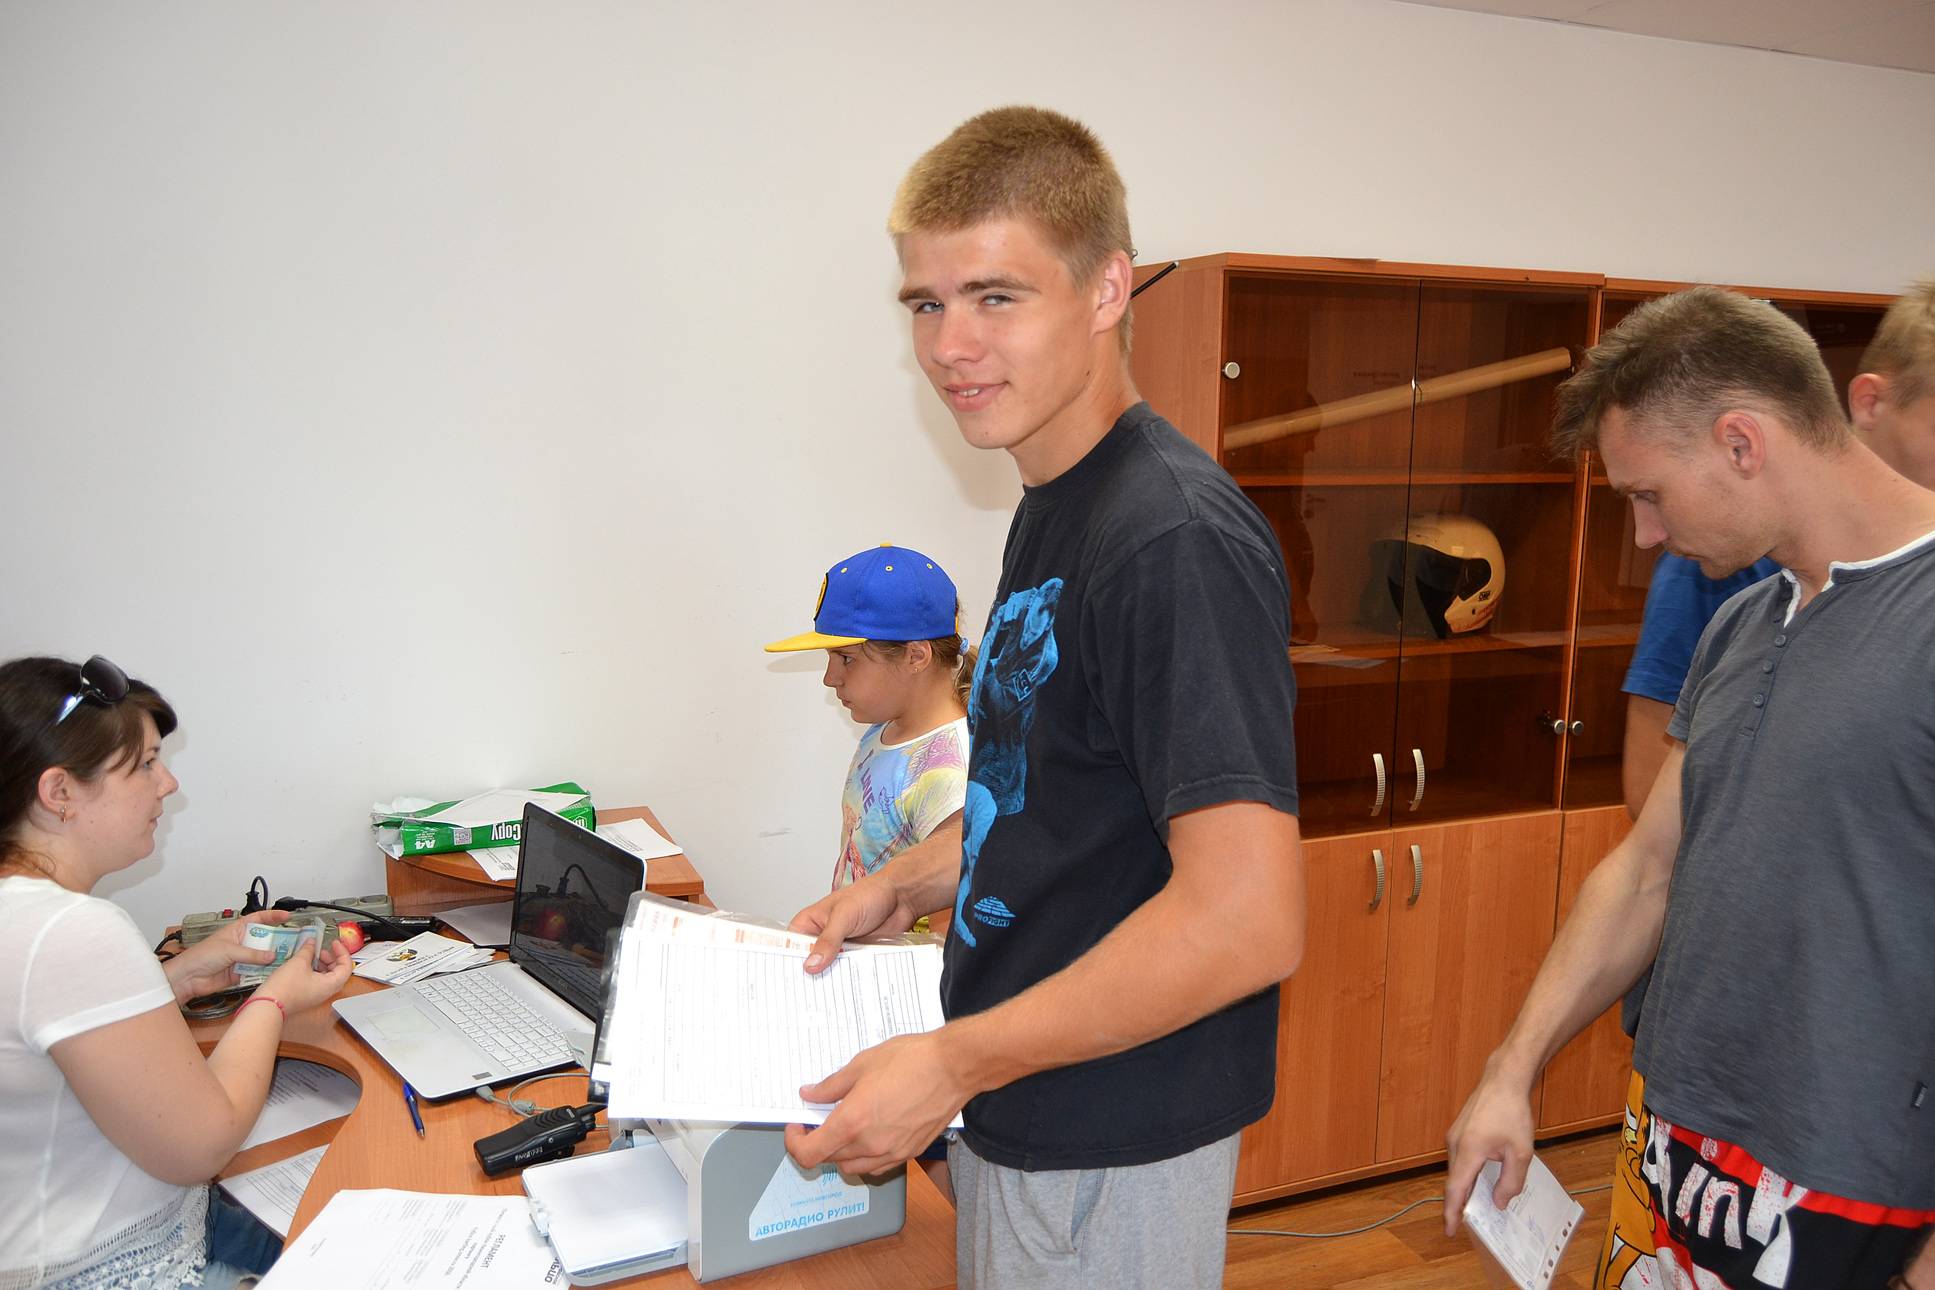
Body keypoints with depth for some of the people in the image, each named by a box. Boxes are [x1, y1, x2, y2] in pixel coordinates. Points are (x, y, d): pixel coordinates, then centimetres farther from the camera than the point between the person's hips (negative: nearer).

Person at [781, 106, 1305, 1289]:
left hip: (1113, 1153, -9)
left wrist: (953, 1061, -23)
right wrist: (909, 886, 5)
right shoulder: (1053, 509, 7)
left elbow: (1245, 918, -28)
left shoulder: (1178, 540, -24)